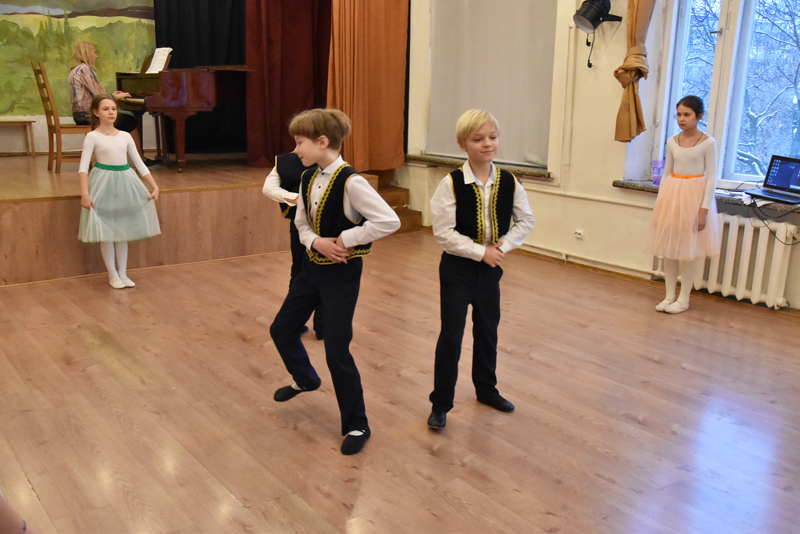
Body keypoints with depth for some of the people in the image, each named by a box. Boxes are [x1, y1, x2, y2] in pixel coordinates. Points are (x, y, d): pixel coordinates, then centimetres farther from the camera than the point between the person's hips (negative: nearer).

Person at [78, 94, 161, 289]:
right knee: (106, 232, 2)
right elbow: (83, 167, -10)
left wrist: (154, 186, 3)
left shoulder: (125, 136, 8)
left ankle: (123, 273, 20)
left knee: (123, 231, 10)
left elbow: (139, 164, 10)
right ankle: (113, 275, 14)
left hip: (126, 183, 4)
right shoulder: (93, 137, -4)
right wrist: (84, 194, -21)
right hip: (104, 183, -4)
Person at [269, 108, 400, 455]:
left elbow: (389, 221, -28)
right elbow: (301, 224, 10)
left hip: (341, 273, -8)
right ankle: (305, 380, 49)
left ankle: (356, 426, 15)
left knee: (337, 351, -4)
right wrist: (317, 242, -12)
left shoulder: (350, 182, -22)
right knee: (281, 329, 18)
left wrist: (346, 238, -21)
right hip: (312, 267, 8)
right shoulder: (308, 179, 1)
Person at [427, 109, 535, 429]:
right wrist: (481, 251, -19)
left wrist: (503, 246, -9)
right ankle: (440, 403, 12)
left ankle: (486, 389, 38)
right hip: (457, 267, -4)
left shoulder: (508, 182, -4)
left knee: (487, 330, 18)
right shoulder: (452, 184, -16)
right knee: (451, 336, -1)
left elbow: (526, 219, 6)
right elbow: (443, 232, -19)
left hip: (490, 267, 4)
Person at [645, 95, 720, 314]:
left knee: (690, 249, 2)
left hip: (694, 195, -4)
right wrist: (660, 203, 8)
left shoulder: (708, 143, -7)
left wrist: (704, 209, -13)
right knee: (669, 247, 7)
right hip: (672, 194, 5)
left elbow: (711, 178, -7)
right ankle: (669, 295, 18)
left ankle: (683, 299, 12)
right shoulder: (672, 142, 6)